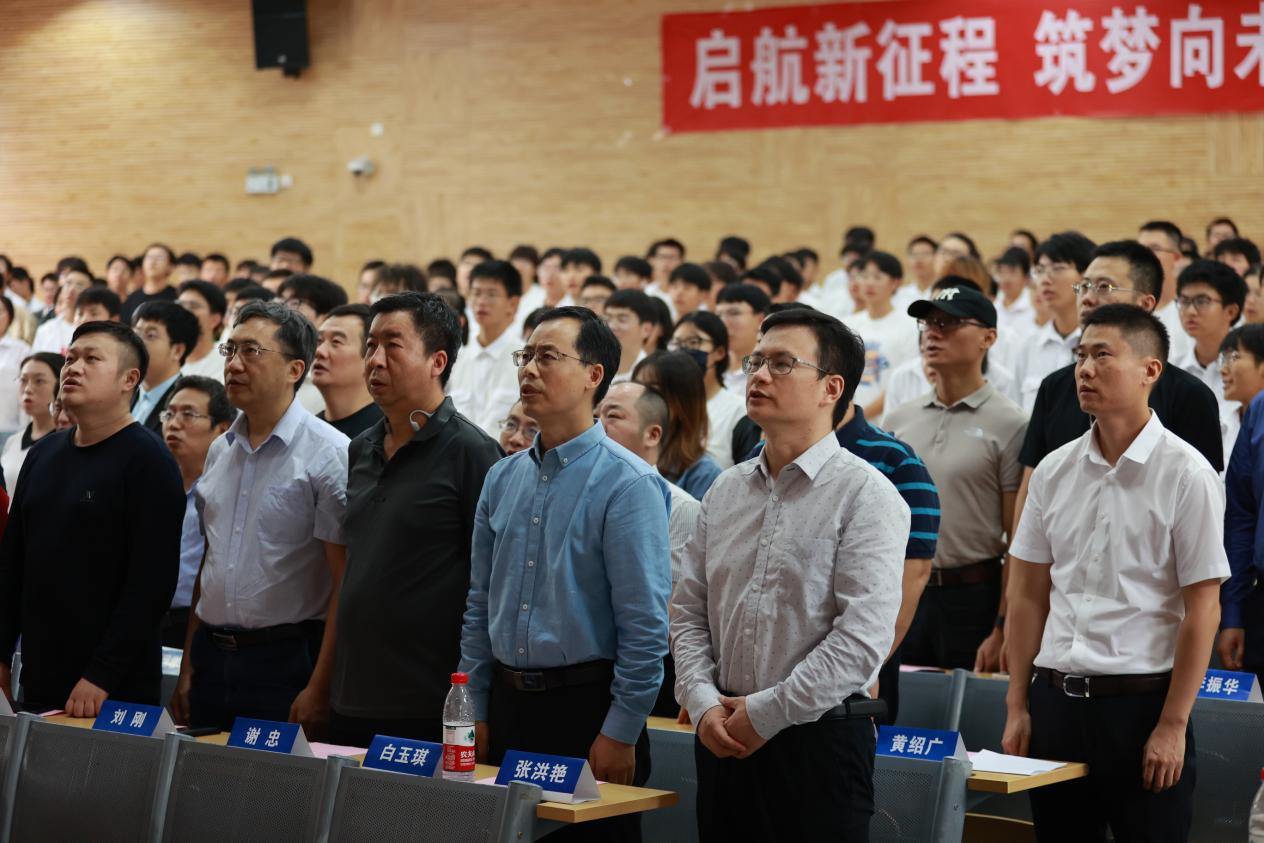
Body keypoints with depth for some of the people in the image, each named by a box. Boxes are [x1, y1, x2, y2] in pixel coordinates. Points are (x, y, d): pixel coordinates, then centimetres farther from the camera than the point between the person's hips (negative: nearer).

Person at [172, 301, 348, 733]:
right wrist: (187, 669, 14)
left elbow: (346, 583, -13)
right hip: (212, 659, 6)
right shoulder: (220, 451, 13)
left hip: (286, 662, -6)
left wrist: (319, 688, -18)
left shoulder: (330, 454, -9)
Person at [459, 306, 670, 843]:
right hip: (507, 702, 6)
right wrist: (476, 711, 10)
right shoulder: (502, 479, 10)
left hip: (585, 702, -6)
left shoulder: (628, 485, -11)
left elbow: (645, 626, -14)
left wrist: (621, 733, -15)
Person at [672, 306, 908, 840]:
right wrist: (703, 703, -4)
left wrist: (764, 714, -14)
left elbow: (862, 639, -15)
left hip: (820, 740, -5)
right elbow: (688, 613, 13)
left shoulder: (866, 495, -7)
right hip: (723, 738, 5)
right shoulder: (726, 492, 12)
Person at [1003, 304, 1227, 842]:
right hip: (1056, 696, 4)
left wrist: (1172, 726, -12)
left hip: (1140, 698, -4)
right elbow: (1029, 595, 11)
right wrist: (1017, 706, 6)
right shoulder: (1053, 471, 7)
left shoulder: (1185, 474, -7)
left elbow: (1202, 610, -9)